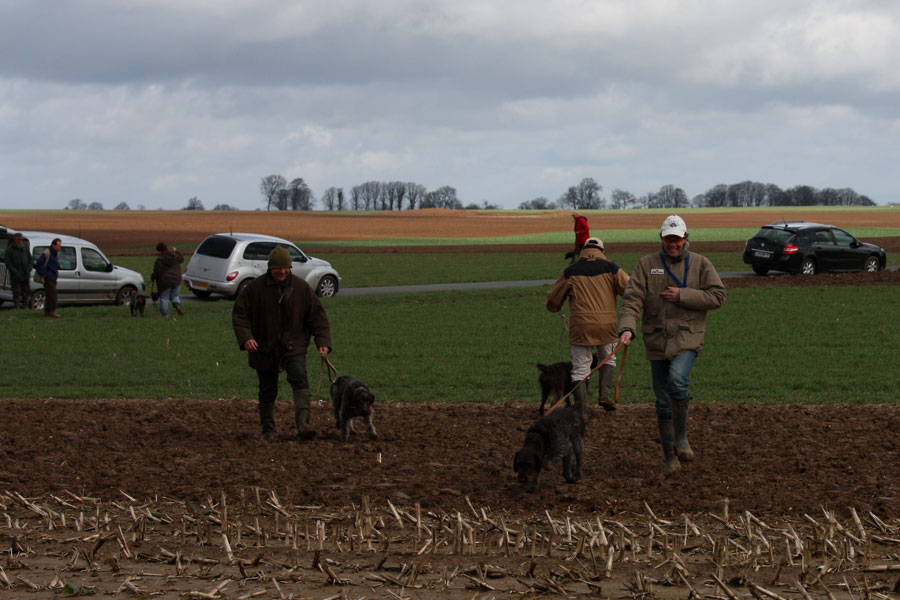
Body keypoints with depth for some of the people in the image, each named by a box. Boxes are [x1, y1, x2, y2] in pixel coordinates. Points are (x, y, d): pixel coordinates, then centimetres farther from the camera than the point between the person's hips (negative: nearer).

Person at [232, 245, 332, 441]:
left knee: (300, 380, -22)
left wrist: (323, 342, -7)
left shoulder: (301, 288, -1)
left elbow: (317, 316, 3)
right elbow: (239, 314, -2)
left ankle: (302, 424, -31)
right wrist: (245, 337, -18)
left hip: (294, 346, 0)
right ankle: (268, 429, 25)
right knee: (267, 391, 9)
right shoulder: (255, 288, -6)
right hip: (264, 350, 0)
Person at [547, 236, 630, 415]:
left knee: (580, 368, 4)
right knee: (608, 359, 22)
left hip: (581, 326, -1)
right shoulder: (611, 268, 4)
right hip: (607, 325, 1)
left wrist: (554, 308, 34)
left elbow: (553, 300, 11)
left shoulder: (571, 271, 5)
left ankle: (581, 408, -2)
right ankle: (604, 393, 3)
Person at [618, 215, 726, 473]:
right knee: (663, 402, 6)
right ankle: (670, 456, 16)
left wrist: (683, 296, -12)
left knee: (678, 379, -29)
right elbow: (633, 298, -5)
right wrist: (627, 328, -21)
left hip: (687, 337, -2)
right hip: (657, 340, 2)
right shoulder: (647, 264, 5)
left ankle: (681, 437, -13)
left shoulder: (700, 264, 4)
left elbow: (717, 296, -3)